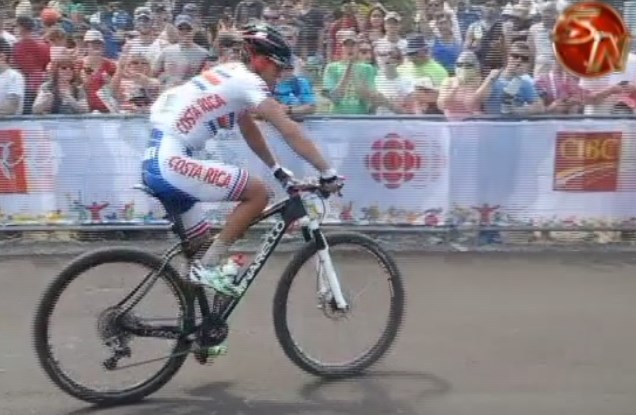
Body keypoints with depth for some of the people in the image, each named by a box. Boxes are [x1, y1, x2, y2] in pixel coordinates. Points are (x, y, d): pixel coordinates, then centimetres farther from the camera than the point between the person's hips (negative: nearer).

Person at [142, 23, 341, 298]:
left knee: (201, 246, 17)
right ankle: (210, 266, -5)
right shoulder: (247, 80, -9)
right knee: (257, 192, -10)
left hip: (157, 162, 10)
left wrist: (278, 170, 26)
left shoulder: (231, 75, 19)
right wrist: (327, 172, -11)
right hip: (170, 163, -10)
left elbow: (249, 131, 27)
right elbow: (289, 130, -14)